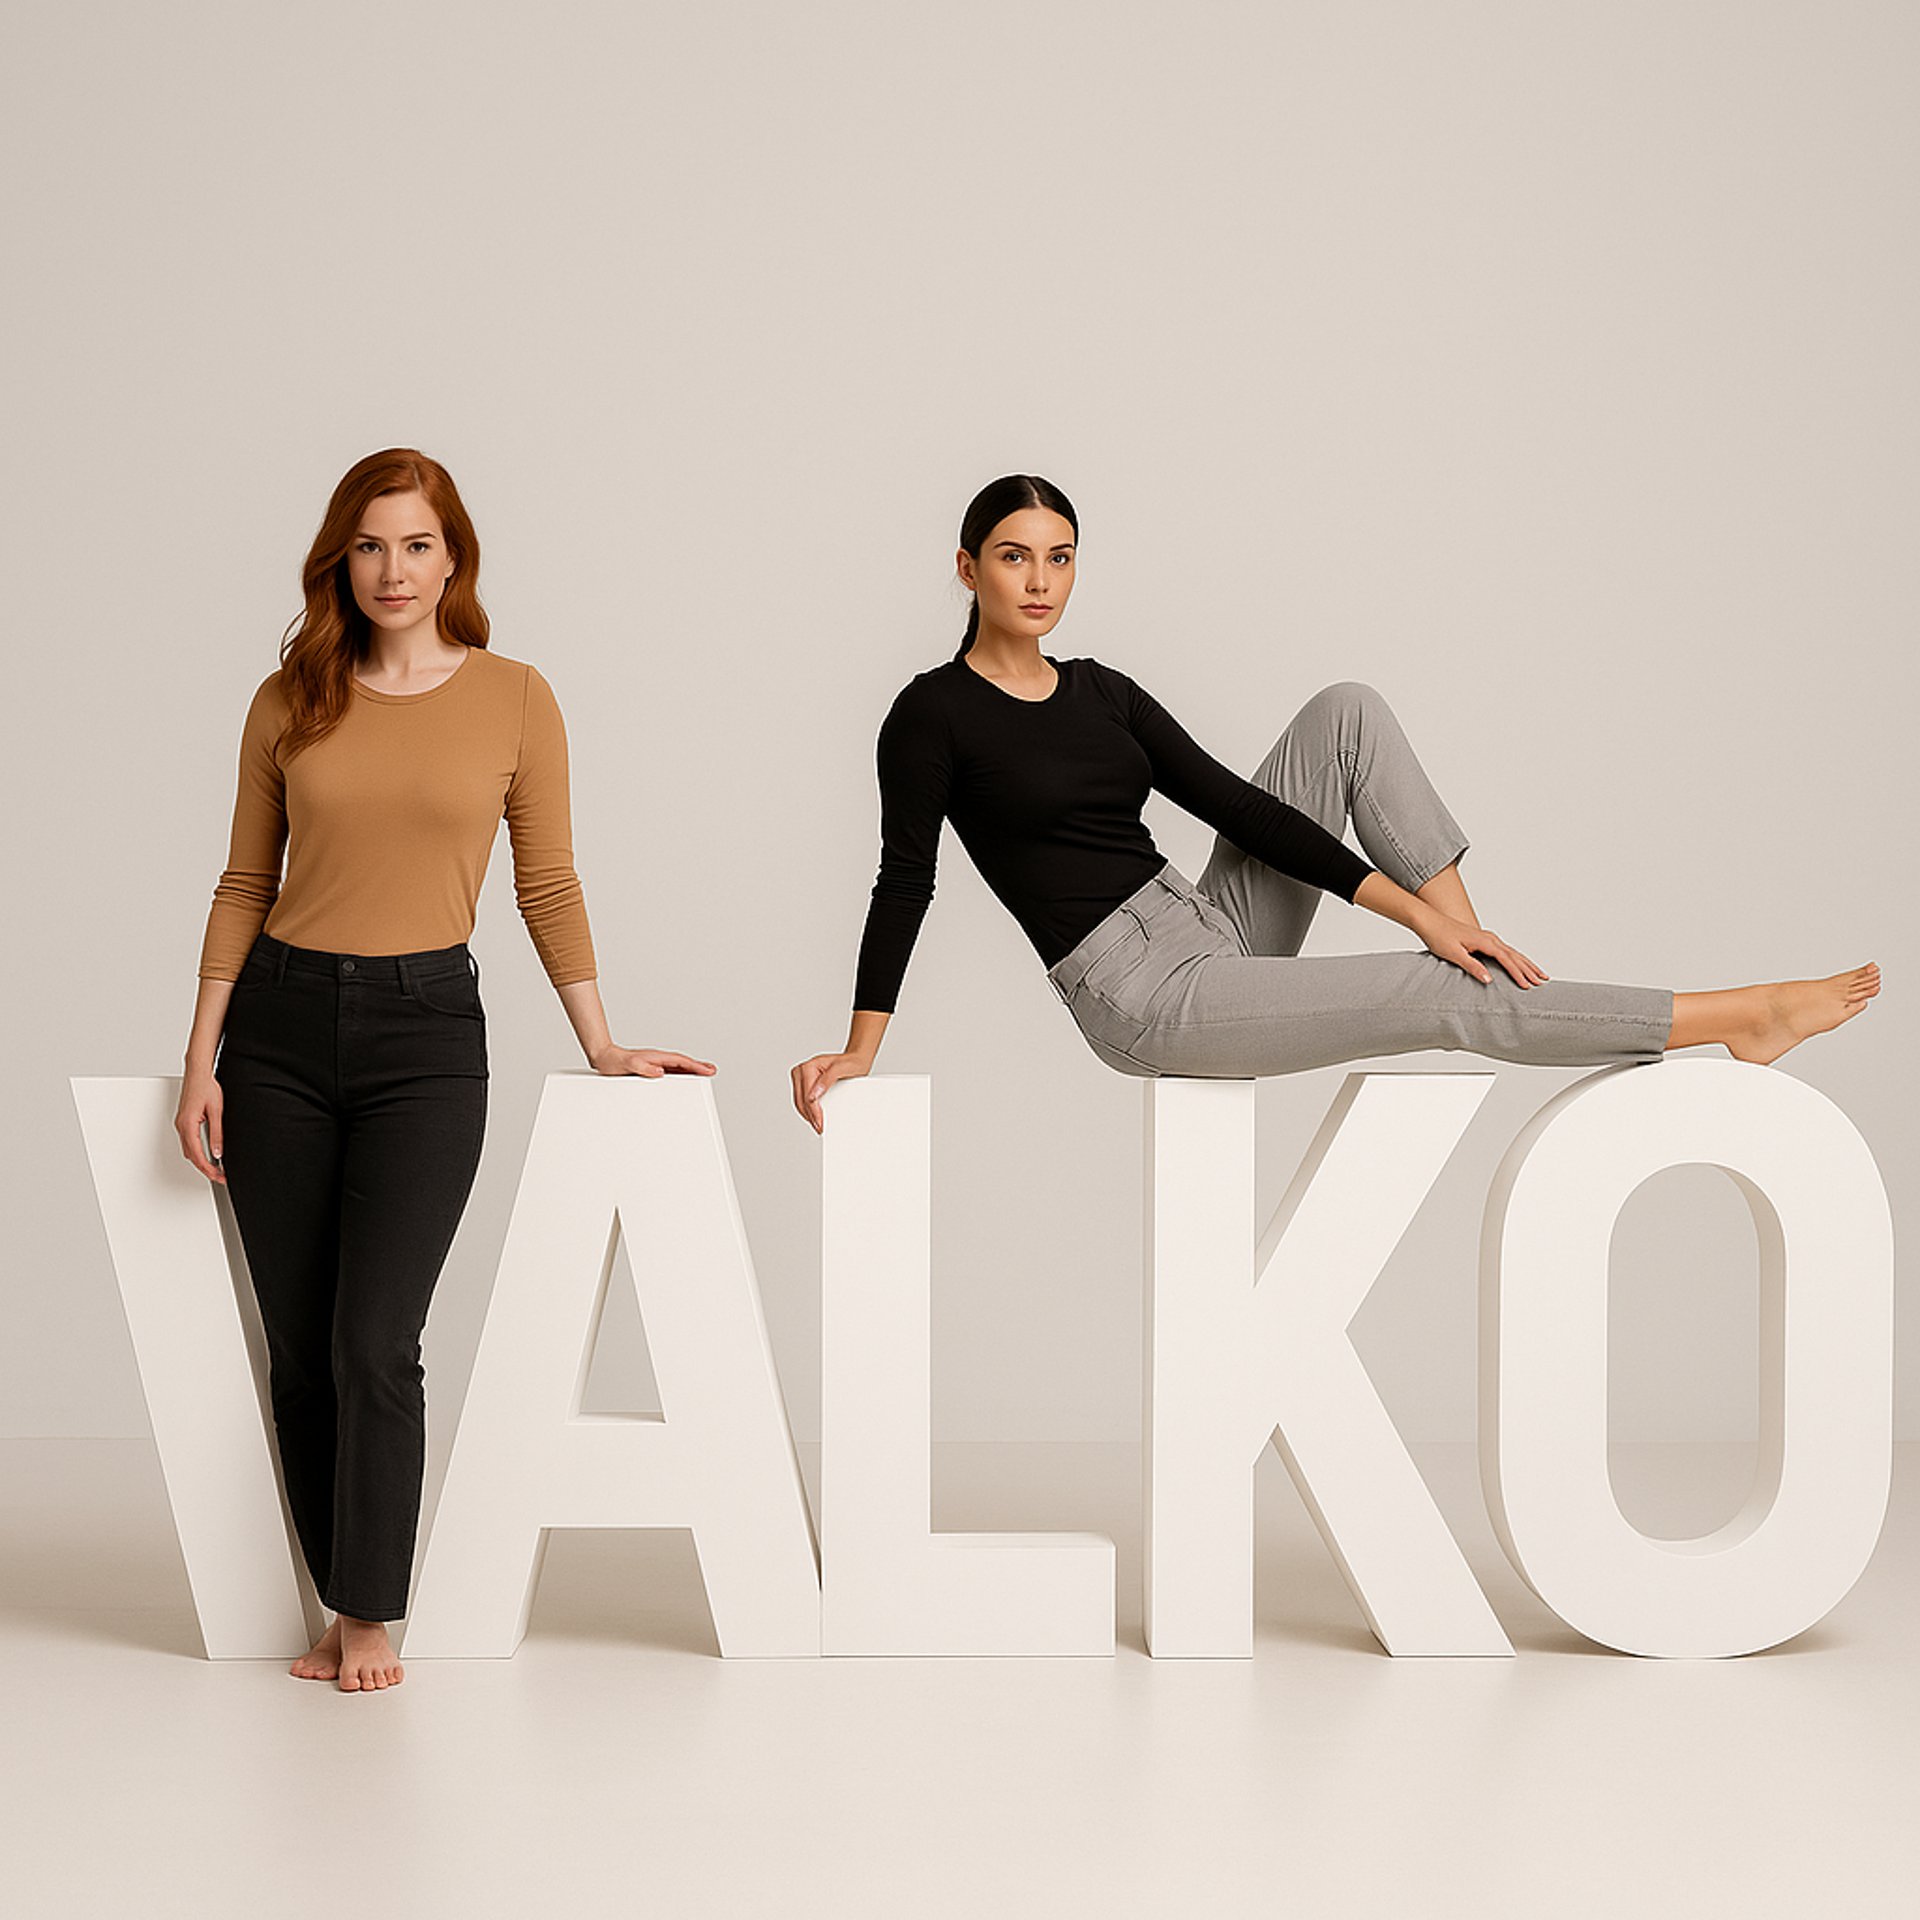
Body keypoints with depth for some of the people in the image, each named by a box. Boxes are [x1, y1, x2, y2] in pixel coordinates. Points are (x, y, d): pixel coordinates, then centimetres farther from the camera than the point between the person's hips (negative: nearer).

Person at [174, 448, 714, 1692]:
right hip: (282, 1025, 3)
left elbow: (548, 883, 7)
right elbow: (246, 884, 10)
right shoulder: (290, 702, 6)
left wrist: (600, 1041, 8)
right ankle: (341, 1602, 16)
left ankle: (373, 1617, 2)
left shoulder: (513, 698, 1)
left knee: (374, 1341, -11)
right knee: (299, 1348, 4)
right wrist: (204, 1056, 4)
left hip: (427, 1029, -2)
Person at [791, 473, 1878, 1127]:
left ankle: (1470, 941, -6)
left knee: (1347, 714, -2)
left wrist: (1414, 906, -2)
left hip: (1213, 936, 7)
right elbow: (906, 881, -9)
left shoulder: (1100, 693, 11)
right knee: (1440, 1000, -16)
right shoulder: (934, 713, -7)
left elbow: (1235, 805, 6)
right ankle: (1738, 1017, -8)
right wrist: (861, 1049, -19)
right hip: (1146, 1000, -7)